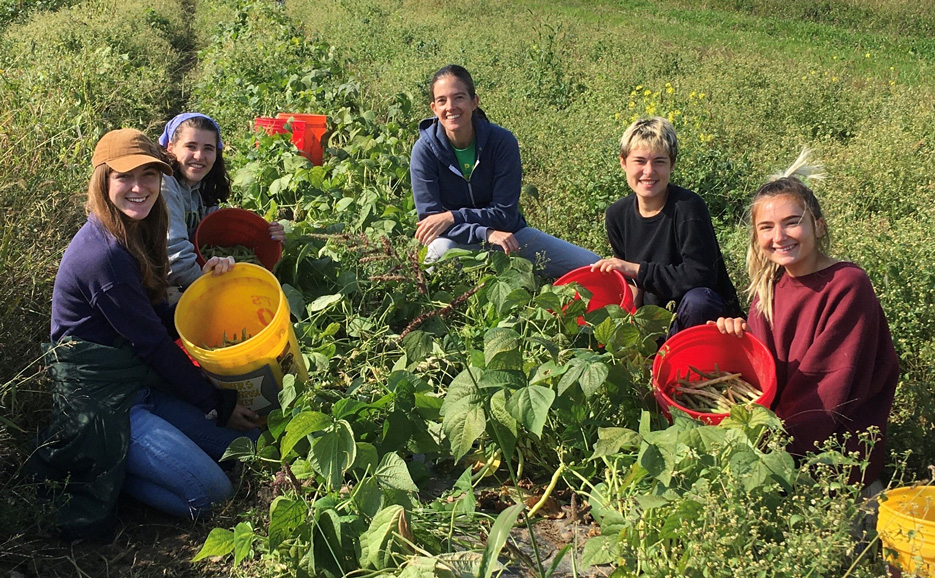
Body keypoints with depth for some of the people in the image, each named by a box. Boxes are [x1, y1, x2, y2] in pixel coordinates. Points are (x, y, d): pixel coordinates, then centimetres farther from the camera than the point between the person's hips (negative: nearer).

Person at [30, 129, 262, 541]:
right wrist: (217, 404, -9)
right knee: (210, 492, -16)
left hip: (143, 385, 10)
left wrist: (205, 283, -6)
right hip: (99, 402, -10)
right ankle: (85, 469, 0)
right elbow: (152, 344, -18)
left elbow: (161, 319, 8)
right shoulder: (104, 255, -24)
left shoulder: (133, 236, 6)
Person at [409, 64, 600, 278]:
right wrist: (486, 233, -31)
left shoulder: (502, 141, -15)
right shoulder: (425, 150, -16)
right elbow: (429, 218, -18)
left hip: (508, 232, 2)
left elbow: (505, 214, -14)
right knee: (440, 249, -39)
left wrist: (453, 217, -28)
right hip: (460, 241, -2)